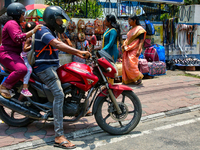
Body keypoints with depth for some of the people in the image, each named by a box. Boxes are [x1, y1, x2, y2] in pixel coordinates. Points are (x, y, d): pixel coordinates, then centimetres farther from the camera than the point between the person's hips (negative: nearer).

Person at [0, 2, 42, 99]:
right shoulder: (12, 23, -10)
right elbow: (17, 38, -27)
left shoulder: (15, 24, 26)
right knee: (22, 69, -34)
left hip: (13, 54, 11)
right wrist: (32, 31, -27)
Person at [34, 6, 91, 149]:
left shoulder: (51, 32, 20)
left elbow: (62, 46, 20)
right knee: (59, 94, -25)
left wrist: (78, 54, 9)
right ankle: (59, 137, -27)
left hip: (53, 66, 11)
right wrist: (79, 52, -35)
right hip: (44, 67, -11)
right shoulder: (43, 31, -14)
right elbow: (58, 45, -30)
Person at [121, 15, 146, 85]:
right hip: (128, 50, 8)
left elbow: (141, 41, -14)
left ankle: (139, 77, 2)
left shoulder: (140, 29, -7)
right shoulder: (131, 29, 17)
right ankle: (128, 79, 15)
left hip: (134, 50, -8)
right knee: (126, 65, 6)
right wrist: (124, 45, 10)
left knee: (131, 64, -15)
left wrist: (139, 50, -24)